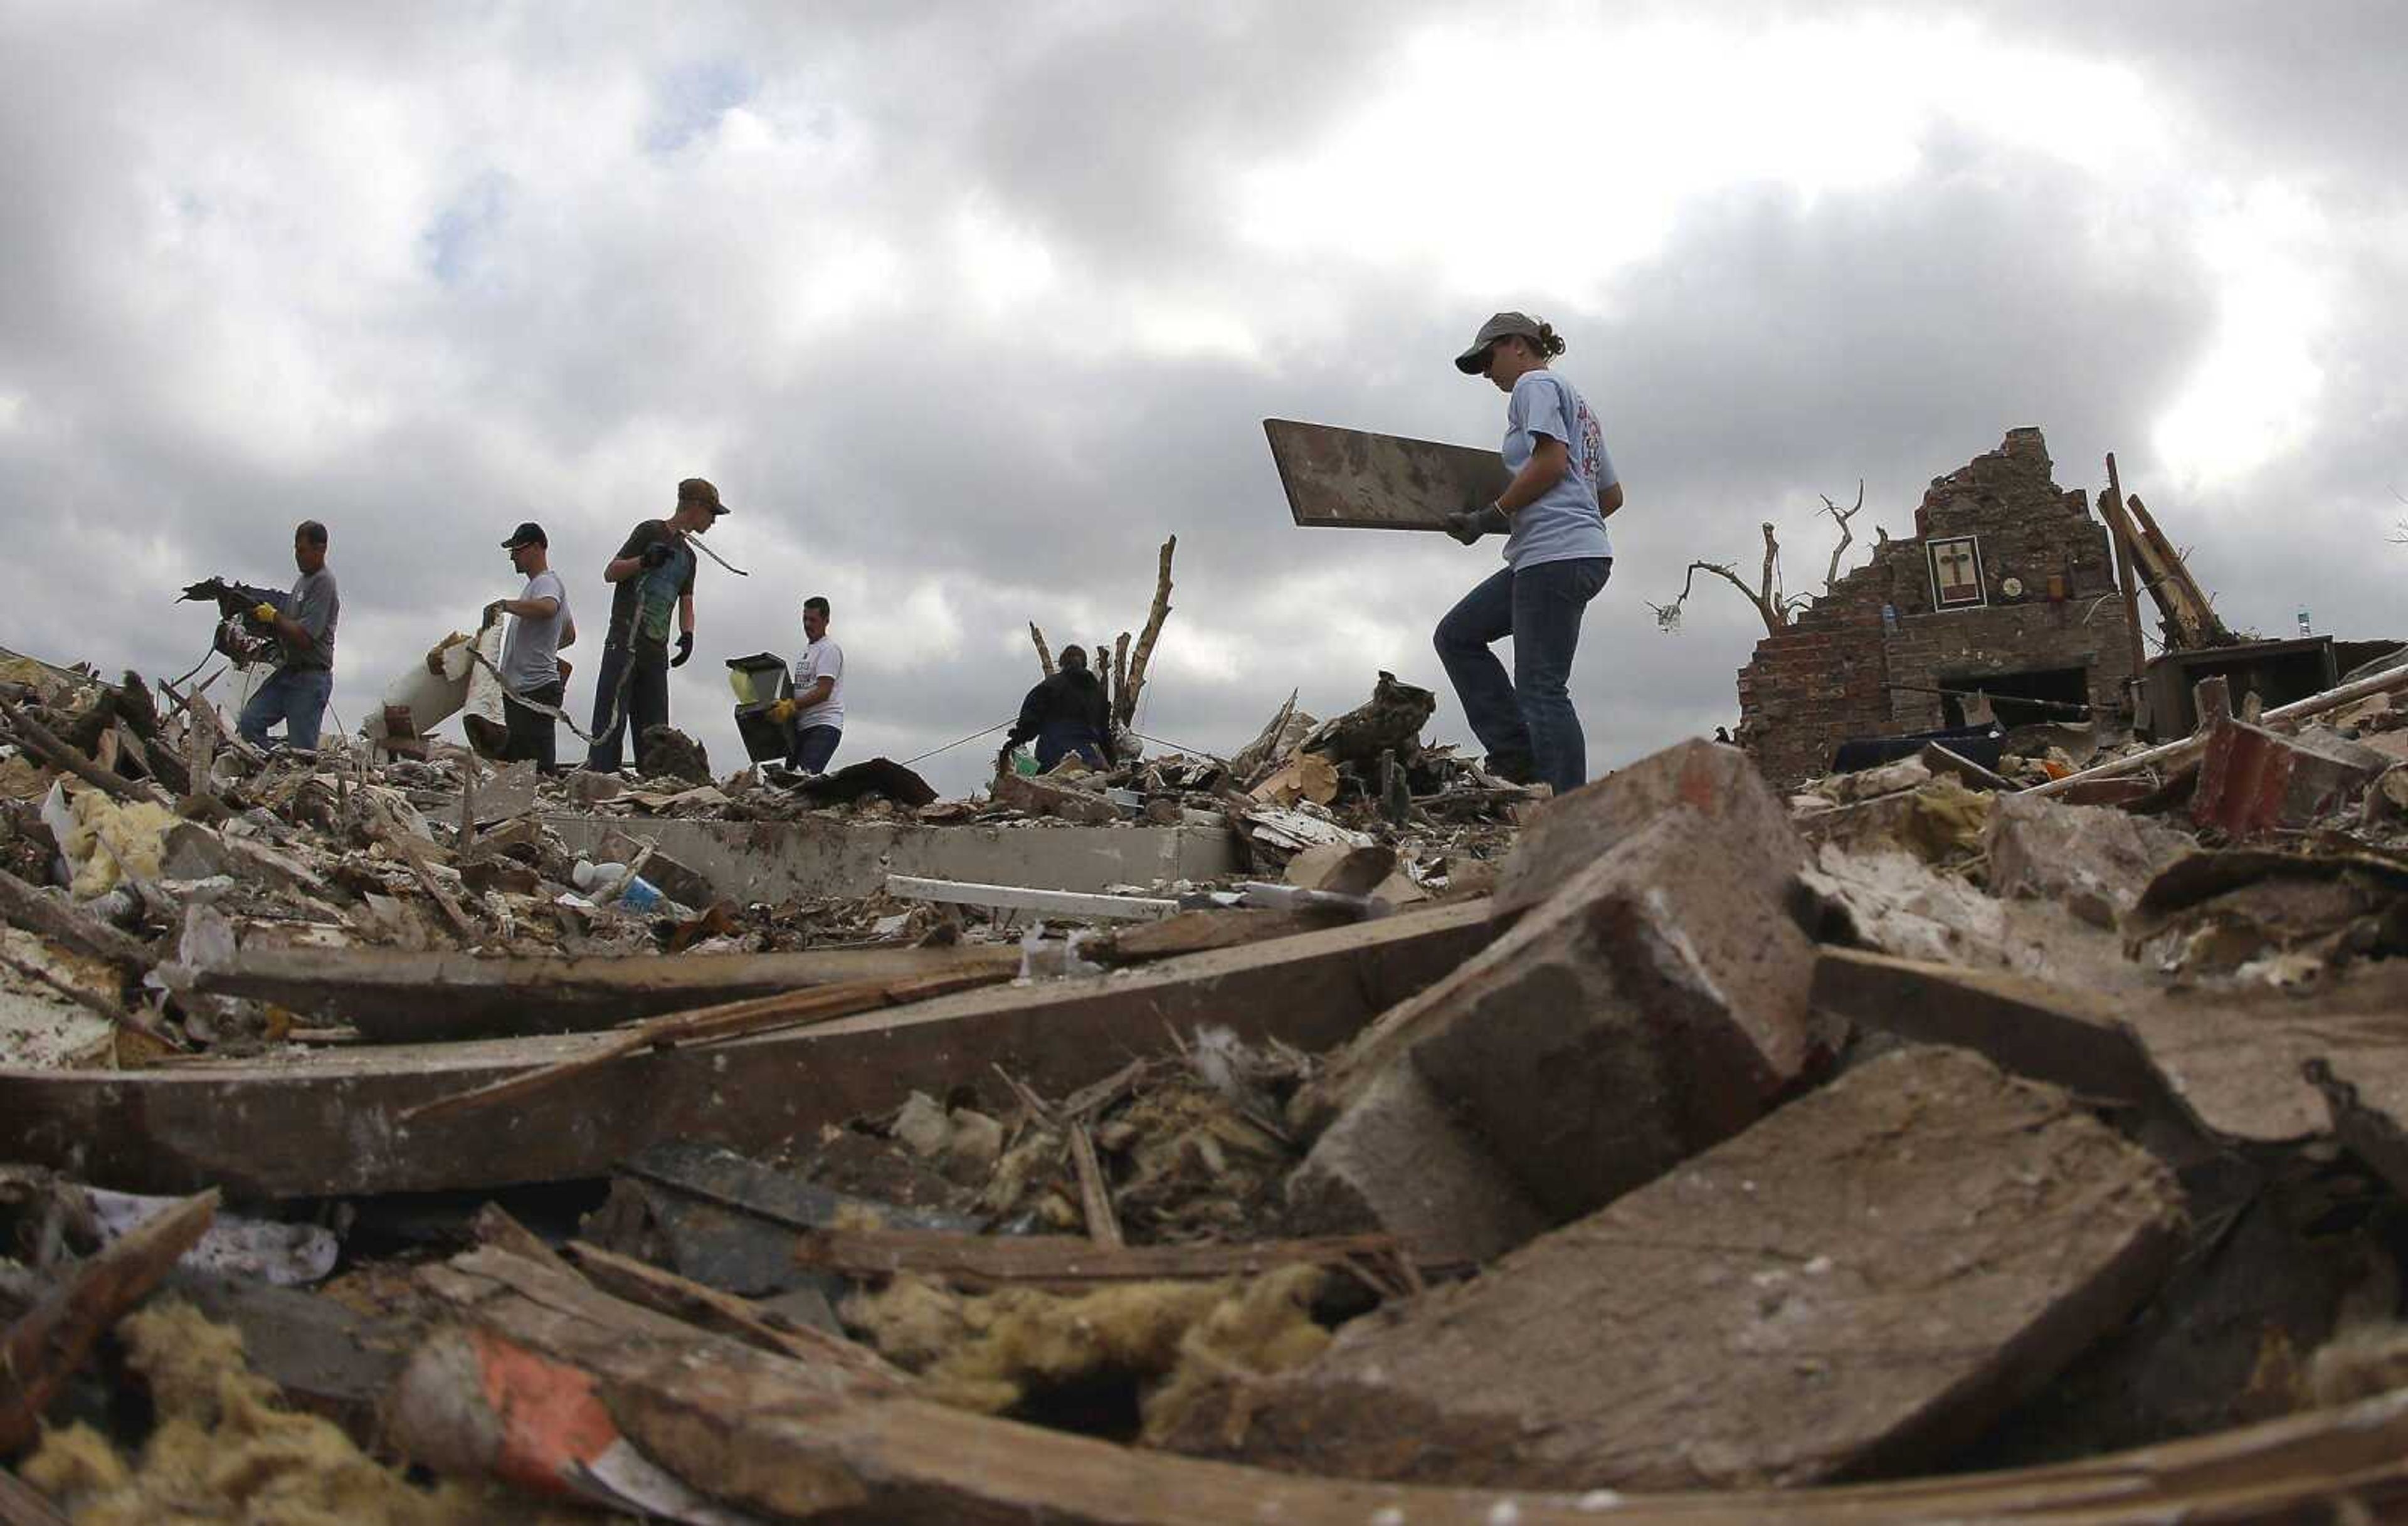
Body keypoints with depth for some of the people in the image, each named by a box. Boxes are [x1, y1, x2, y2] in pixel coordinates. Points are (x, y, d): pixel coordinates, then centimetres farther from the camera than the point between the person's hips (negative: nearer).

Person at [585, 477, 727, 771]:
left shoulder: (688, 555, 24)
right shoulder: (651, 532, 3)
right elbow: (610, 573, -1)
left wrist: (687, 634, 2)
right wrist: (645, 560, -19)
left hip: (657, 651, 8)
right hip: (625, 644, -7)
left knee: (655, 729, 3)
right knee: (612, 721, -15)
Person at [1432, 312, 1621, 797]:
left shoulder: (1536, 385, 2)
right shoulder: (1578, 404, 29)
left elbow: (1551, 462, -15)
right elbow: (1612, 495, 26)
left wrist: (1491, 516, -9)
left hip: (1554, 554, -10)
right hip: (1576, 551, 10)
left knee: (1541, 687, -12)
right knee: (1457, 634, 12)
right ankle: (1517, 752, 4)